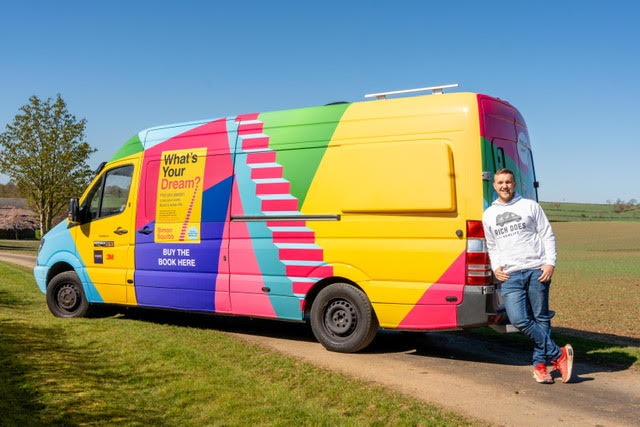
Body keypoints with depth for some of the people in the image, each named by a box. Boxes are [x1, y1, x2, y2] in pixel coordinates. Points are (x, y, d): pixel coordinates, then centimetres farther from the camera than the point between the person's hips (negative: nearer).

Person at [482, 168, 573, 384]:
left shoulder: (530, 206, 8)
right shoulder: (489, 214, 16)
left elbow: (548, 235, 6)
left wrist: (550, 263, -6)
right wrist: (496, 268, 8)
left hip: (537, 271, -2)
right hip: (509, 275, 2)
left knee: (541, 319, 2)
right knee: (519, 320, -12)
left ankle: (540, 363, 15)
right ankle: (559, 354, -1)